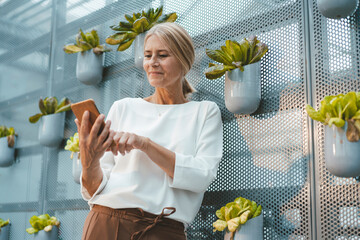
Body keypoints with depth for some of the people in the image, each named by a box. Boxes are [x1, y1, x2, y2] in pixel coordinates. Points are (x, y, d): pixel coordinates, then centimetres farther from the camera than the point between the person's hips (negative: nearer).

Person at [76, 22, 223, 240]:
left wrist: (144, 143, -15)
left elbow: (203, 177, -8)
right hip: (106, 222, 1)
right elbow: (96, 190, 7)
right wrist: (90, 162, -15)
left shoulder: (205, 112, 8)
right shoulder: (124, 108, 10)